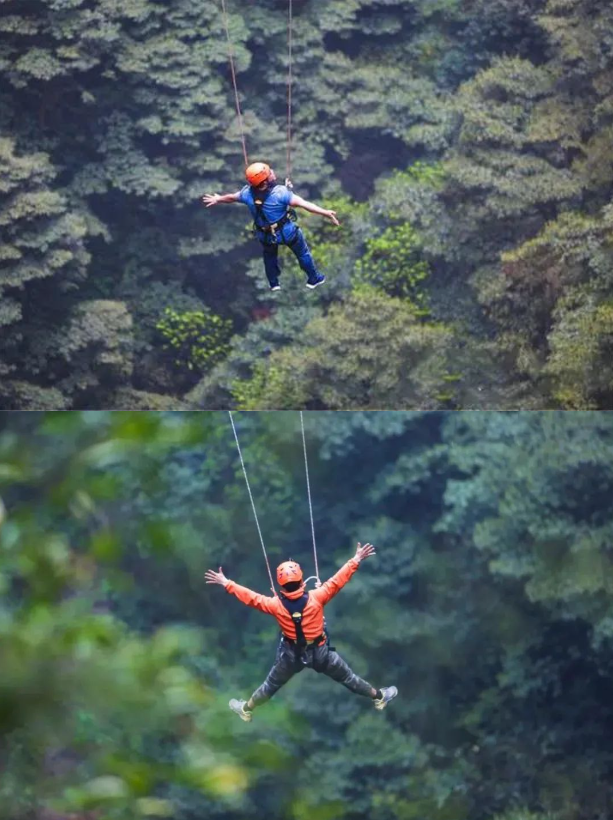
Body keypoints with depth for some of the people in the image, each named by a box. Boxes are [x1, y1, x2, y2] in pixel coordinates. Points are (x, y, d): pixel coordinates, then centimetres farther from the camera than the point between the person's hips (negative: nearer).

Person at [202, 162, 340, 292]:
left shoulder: (248, 193, -20)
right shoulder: (280, 193, -35)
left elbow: (231, 197, 1)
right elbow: (304, 204, -36)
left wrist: (217, 199, 22)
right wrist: (325, 213, -35)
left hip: (265, 235, 4)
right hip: (286, 232, -4)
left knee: (270, 256, 33)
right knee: (302, 252, 23)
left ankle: (274, 283, 52)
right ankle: (314, 279, 43)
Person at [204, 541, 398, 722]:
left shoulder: (276, 605, -23)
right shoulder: (315, 598, -26)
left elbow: (251, 598, -14)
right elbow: (337, 581, -20)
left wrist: (226, 583, -4)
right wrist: (356, 560, -12)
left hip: (292, 654, 1)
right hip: (320, 652, -1)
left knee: (271, 684, 22)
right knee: (347, 677, 18)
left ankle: (246, 709, 41)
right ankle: (379, 697, 35)